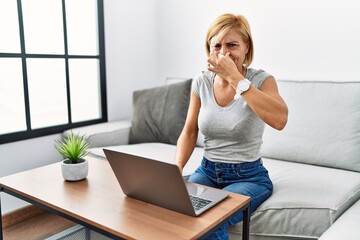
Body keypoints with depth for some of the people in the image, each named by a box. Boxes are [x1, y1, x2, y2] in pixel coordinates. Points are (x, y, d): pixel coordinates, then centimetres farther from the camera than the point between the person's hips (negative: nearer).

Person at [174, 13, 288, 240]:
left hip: (249, 176, -3)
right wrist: (176, 169, -11)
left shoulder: (261, 80, -11)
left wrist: (235, 77, -30)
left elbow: (279, 120, -32)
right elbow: (189, 132, 5)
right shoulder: (201, 82, 0)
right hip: (207, 171, 4)